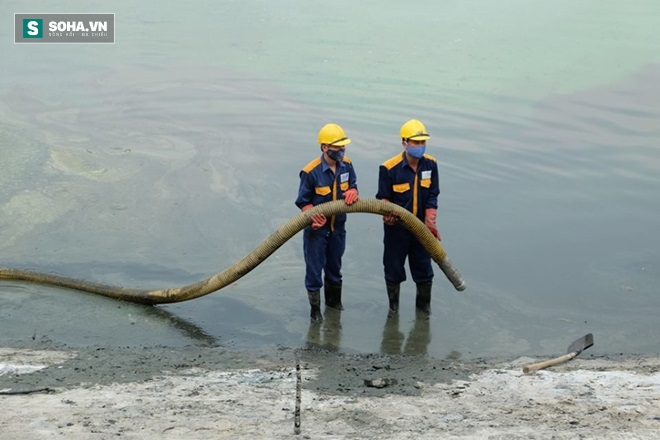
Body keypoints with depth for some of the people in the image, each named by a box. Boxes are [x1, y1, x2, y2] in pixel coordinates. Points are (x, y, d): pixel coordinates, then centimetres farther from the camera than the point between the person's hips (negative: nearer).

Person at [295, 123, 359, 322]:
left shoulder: (346, 165, -7)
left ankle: (333, 300, 42)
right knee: (314, 268, 4)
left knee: (334, 266, 22)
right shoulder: (311, 172, -22)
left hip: (338, 227, 5)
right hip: (316, 229, -5)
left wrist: (352, 192, -20)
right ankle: (315, 309, 19)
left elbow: (352, 186, 4)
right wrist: (313, 216, -29)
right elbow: (303, 202, -12)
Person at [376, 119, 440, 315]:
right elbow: (383, 198, -6)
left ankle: (424, 306, 30)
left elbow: (432, 197, -2)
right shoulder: (389, 168, -18)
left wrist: (430, 223, -10)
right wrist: (387, 214, -25)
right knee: (394, 268, 11)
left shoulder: (430, 164, -7)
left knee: (424, 268, 11)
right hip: (396, 227, -3)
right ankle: (393, 305, 32)